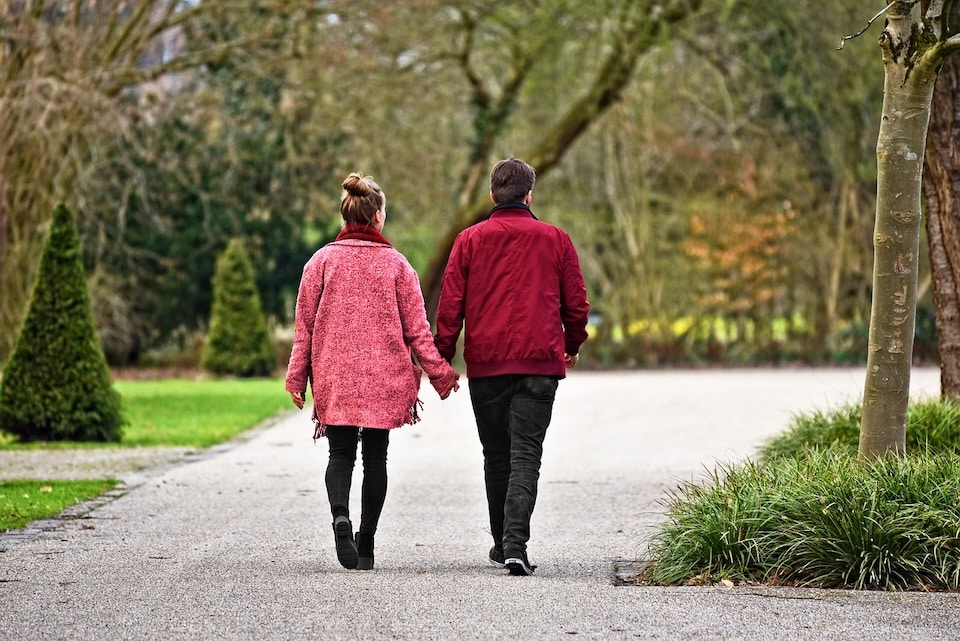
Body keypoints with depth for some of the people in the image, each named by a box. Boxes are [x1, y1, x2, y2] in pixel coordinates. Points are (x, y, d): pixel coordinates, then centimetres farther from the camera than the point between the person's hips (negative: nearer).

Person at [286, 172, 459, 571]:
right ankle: (365, 544, 8)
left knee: (341, 453, 4)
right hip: (385, 376, 0)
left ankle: (340, 515, -24)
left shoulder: (322, 261, 0)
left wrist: (297, 377, 7)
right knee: (375, 457, 9)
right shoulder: (395, 263, -2)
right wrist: (439, 373, 6)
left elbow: (305, 325, 2)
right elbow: (416, 327, -1)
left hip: (334, 375, 0)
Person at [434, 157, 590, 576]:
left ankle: (502, 543, 22)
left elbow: (450, 305, 0)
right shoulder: (555, 240, 4)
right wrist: (572, 346, 26)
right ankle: (515, 545, -19)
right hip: (540, 362, -1)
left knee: (496, 456, 14)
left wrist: (442, 360, 6)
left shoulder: (470, 240, 3)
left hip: (486, 364, 1)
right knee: (525, 455, -4)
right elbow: (577, 304, 9)